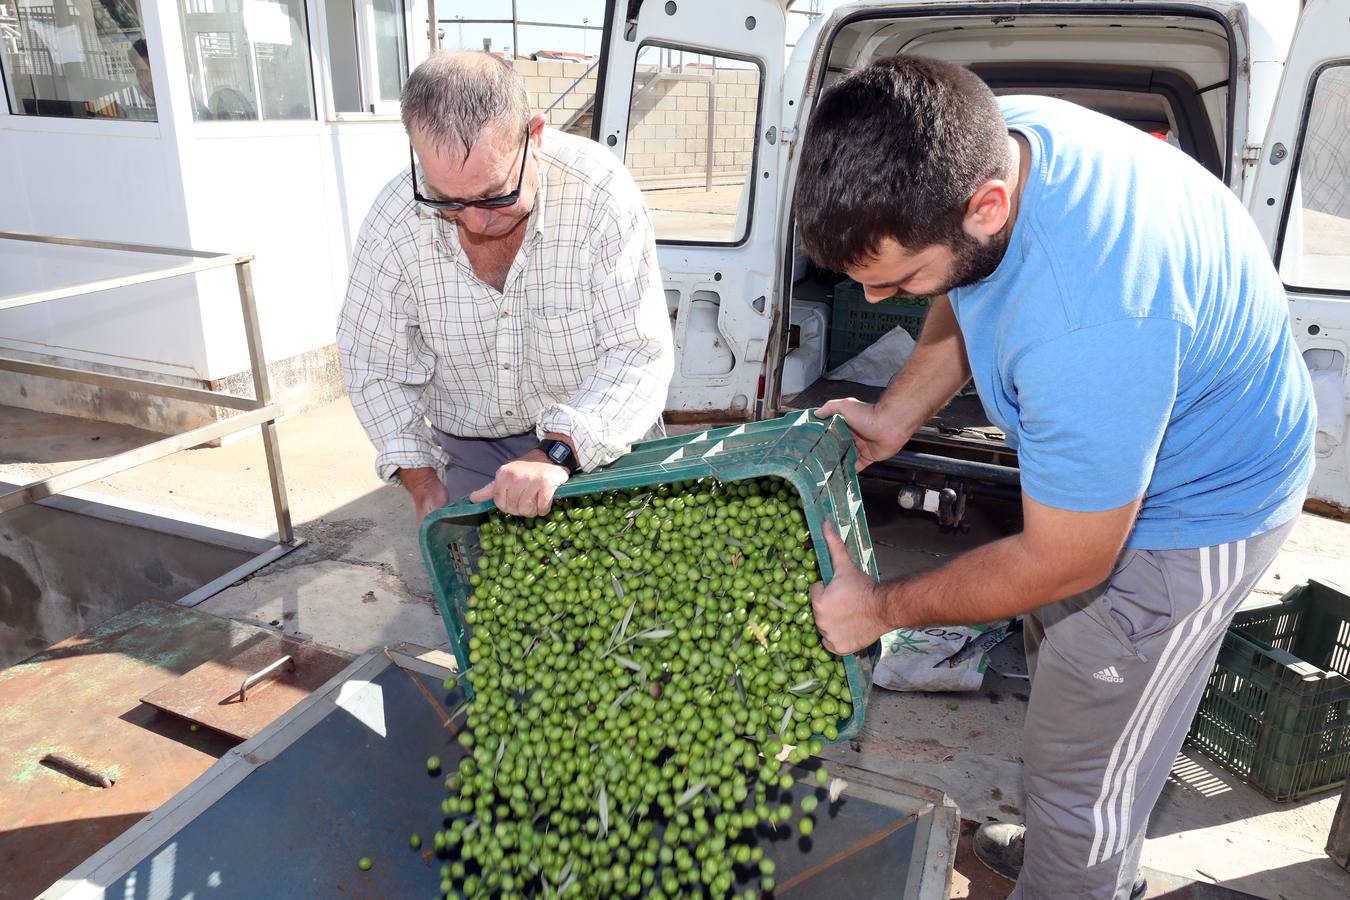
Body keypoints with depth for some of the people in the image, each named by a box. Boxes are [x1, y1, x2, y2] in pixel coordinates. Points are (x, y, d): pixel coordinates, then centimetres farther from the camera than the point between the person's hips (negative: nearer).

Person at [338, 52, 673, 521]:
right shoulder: (392, 223, -18)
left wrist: (558, 453, -38)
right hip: (469, 449, 2)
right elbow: (376, 366, -4)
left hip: (603, 438, -1)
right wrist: (421, 481, -11)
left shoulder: (600, 194, -26)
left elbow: (640, 352, -26)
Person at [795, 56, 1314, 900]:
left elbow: (1062, 564, -29)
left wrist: (884, 607, -17)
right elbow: (967, 300, 3)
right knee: (1066, 667, 27)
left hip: (1199, 505, -9)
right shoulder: (978, 140, -18)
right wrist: (894, 416, -11)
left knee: (1080, 765, 6)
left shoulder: (1087, 330, -44)